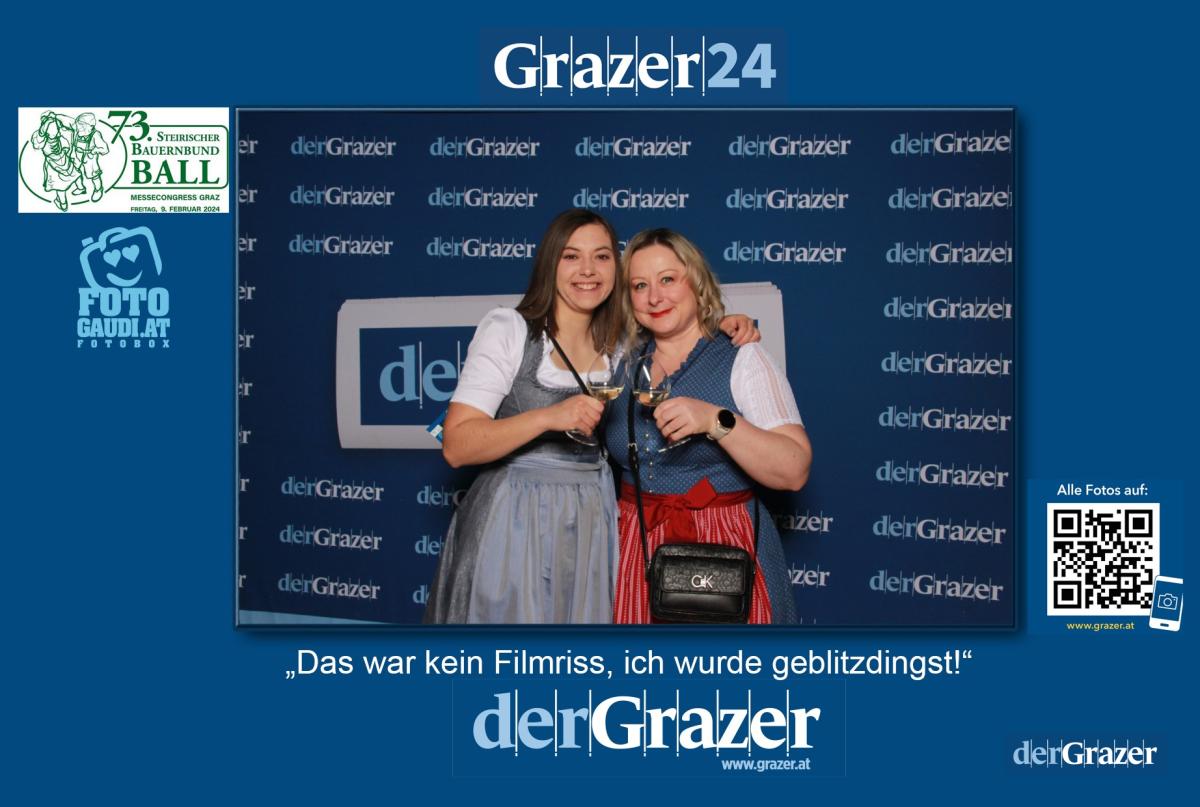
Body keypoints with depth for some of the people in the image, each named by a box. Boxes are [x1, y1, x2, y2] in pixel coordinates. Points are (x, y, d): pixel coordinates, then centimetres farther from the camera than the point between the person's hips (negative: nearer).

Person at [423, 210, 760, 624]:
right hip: (512, 524, -4)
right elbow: (456, 446, -14)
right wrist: (548, 417, -27)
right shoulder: (507, 329, -7)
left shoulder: (620, 343, 8)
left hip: (593, 524, 5)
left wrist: (724, 330, 2)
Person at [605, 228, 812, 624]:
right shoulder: (624, 363, 8)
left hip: (724, 548, -4)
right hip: (636, 550, 4)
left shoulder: (743, 359, -6)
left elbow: (794, 471, -18)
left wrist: (717, 421, -27)